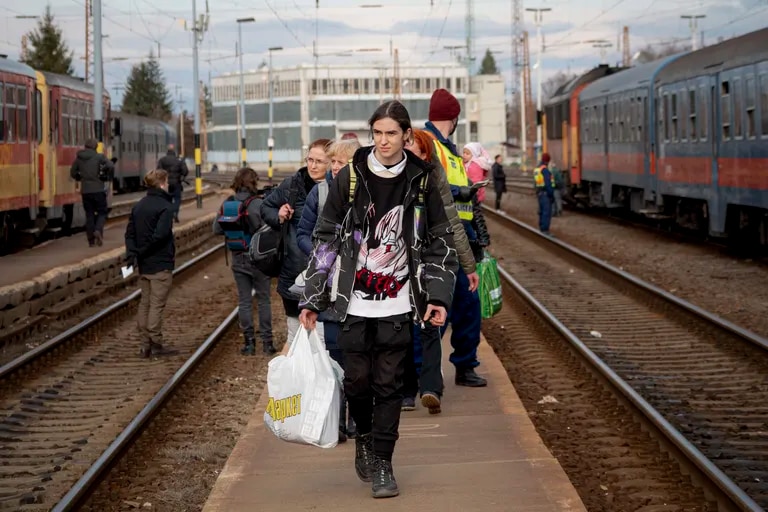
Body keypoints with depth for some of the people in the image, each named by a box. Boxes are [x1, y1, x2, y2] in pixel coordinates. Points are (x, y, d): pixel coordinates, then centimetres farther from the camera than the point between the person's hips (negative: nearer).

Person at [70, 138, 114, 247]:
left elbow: (73, 173, 14)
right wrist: (109, 177, -2)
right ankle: (98, 230, -18)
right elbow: (111, 166, -19)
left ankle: (91, 239, 7)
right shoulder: (99, 157, -7)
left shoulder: (79, 158, 5)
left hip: (85, 191, 3)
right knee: (102, 212, 9)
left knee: (89, 214, 10)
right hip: (98, 189, -3)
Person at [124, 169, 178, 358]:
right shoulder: (165, 207, -13)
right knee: (157, 304, -3)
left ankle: (145, 343, 13)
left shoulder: (138, 206, 10)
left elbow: (130, 232, 6)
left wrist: (132, 253, -4)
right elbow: (160, 235, -22)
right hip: (161, 264, -7)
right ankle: (156, 344, 0)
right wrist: (141, 252, -14)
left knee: (145, 303, 12)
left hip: (143, 265, 7)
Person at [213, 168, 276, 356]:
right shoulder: (257, 203, -15)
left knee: (244, 301, 10)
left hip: (238, 257, 4)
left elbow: (217, 229, 4)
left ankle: (249, 342, 11)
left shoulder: (227, 204, -1)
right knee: (263, 300, 7)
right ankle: (266, 342, 10)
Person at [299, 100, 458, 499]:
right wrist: (313, 299, 0)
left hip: (397, 303, 0)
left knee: (389, 384, 1)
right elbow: (326, 238, 3)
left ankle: (381, 462, 11)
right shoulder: (349, 178, -1)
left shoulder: (421, 181, 1)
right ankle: (364, 435, 31)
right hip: (354, 302, 0)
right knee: (357, 379, 3)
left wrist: (439, 296, -1)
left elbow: (440, 242, 9)